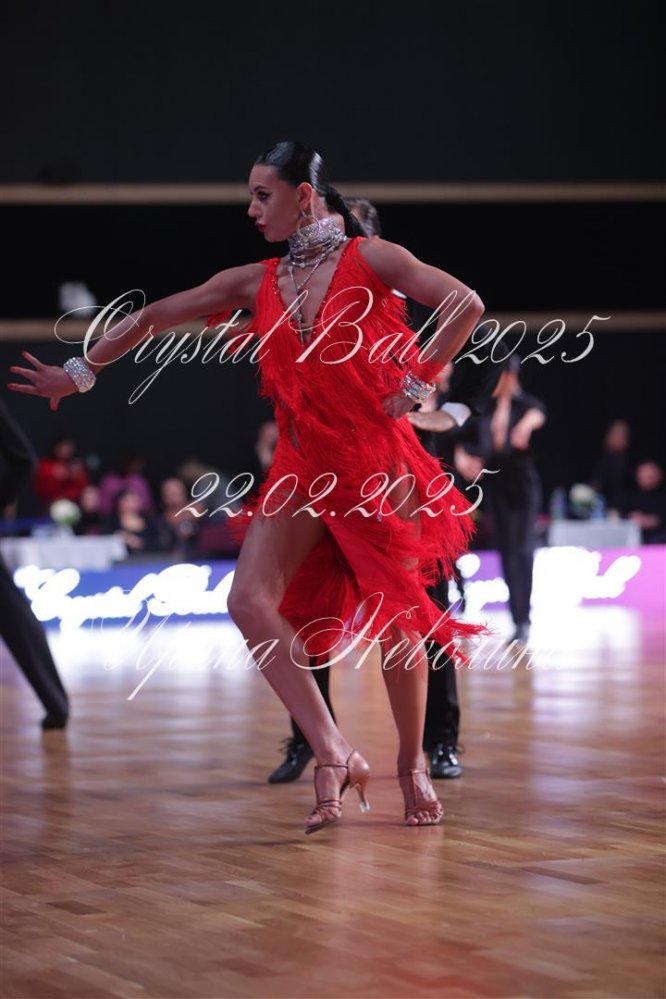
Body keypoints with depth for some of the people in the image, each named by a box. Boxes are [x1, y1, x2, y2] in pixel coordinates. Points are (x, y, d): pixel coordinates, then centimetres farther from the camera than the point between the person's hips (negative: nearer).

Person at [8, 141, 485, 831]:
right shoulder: (256, 283, 10)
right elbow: (152, 318, 14)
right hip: (303, 464, 4)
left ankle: (413, 765, 18)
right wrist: (78, 372, 14)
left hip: (377, 457, -4)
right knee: (250, 600, -14)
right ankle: (334, 755, -13)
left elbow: (466, 305, -11)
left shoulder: (370, 260, -3)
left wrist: (417, 383, -11)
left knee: (395, 614, 0)